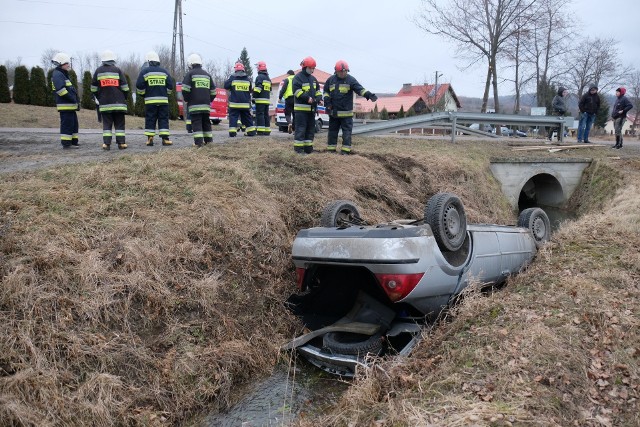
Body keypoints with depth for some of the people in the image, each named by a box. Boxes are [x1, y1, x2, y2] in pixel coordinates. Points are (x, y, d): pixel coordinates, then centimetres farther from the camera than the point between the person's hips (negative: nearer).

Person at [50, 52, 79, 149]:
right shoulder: (57, 74, -11)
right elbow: (60, 89, -23)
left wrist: (76, 101, 18)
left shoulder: (63, 74, 22)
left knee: (74, 123, 15)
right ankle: (66, 143, -6)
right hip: (65, 105, -11)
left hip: (71, 105, 11)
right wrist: (72, 98, -20)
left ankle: (74, 142, 21)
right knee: (67, 124, -9)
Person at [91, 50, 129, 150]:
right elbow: (125, 87, -2)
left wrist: (99, 98, 20)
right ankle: (121, 143, 2)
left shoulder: (98, 71, 7)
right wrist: (124, 98, 13)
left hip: (105, 103, 2)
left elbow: (94, 89, 9)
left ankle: (106, 143, -2)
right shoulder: (117, 70, 0)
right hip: (118, 103, -2)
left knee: (106, 124, 5)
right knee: (119, 123, 4)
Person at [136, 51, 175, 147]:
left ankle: (150, 139, 2)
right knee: (163, 119, 4)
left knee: (150, 120, 5)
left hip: (150, 100, -1)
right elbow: (170, 86, 5)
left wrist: (143, 94, 15)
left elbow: (139, 86, -3)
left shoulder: (144, 71, 0)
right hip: (163, 100, 1)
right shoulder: (164, 71, 6)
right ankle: (165, 139, -2)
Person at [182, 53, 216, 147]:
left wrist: (187, 99, 5)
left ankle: (198, 142, -13)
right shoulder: (207, 75, 16)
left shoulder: (190, 74, -2)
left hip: (194, 104, -5)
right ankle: (208, 140, 16)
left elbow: (185, 89, -9)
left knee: (196, 122, -6)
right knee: (206, 122, 14)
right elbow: (213, 91, 16)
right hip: (206, 104, 5)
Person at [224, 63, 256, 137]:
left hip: (235, 103, -3)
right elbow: (250, 90, 15)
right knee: (247, 117, 13)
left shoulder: (232, 77, -4)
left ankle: (232, 132, -9)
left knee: (233, 117, 0)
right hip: (245, 103, 3)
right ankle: (251, 131, 13)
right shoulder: (247, 78, 7)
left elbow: (226, 86, 1)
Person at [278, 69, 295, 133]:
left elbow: (283, 89, -6)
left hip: (289, 98, -4)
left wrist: (280, 97, -3)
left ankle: (289, 123, -25)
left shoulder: (287, 80, 4)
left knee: (287, 113, 3)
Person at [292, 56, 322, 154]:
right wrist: (307, 98, -26)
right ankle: (298, 148, -6)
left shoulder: (313, 79, 19)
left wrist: (319, 98, 3)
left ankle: (308, 147, 18)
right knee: (300, 128, -9)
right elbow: (297, 91, -16)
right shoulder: (298, 78, -6)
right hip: (301, 108, -8)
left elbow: (317, 90, 23)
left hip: (312, 108, 8)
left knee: (311, 128, 11)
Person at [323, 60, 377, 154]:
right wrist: (327, 100, 3)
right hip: (333, 112, 3)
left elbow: (360, 89, -16)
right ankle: (331, 149, 19)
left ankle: (345, 150, 0)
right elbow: (326, 91, 20)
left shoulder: (351, 80, -3)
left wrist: (369, 95, -32)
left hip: (346, 113, -3)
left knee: (347, 132, -3)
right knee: (332, 131, 10)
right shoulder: (331, 80, 7)